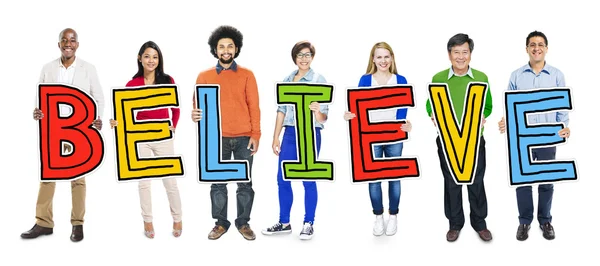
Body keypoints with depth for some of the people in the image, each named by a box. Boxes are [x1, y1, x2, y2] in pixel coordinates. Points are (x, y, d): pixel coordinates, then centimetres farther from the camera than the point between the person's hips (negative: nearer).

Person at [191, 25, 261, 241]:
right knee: (218, 183, 5)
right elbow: (198, 104, 5)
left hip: (244, 138, 0)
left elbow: (254, 107, 2)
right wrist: (195, 114, -19)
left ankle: (243, 223, 18)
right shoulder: (204, 76, 5)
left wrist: (255, 134, -5)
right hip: (217, 138, 0)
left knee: (245, 183, 5)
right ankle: (221, 223, 17)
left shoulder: (247, 75, 5)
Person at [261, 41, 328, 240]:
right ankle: (284, 223, 19)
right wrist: (275, 137, 10)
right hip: (289, 134, 5)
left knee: (308, 180, 0)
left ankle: (308, 224, 11)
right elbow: (281, 110, 12)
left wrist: (318, 112, -32)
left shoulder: (319, 80, -5)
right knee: (282, 179, 7)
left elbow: (324, 117, -9)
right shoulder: (287, 80, 10)